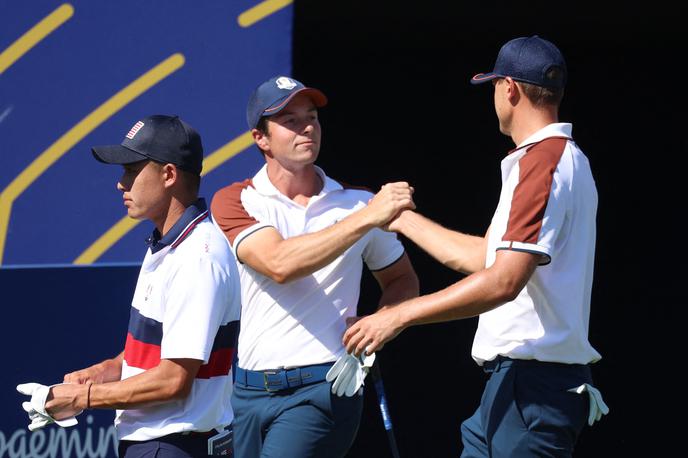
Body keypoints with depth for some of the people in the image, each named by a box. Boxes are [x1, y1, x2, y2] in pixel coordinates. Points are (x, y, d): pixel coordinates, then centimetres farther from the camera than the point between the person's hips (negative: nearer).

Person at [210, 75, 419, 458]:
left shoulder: (358, 203, 7)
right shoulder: (234, 202, 1)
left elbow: (402, 280, 20)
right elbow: (279, 264, -17)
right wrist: (366, 218, -23)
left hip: (323, 388, -1)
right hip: (248, 393, 1)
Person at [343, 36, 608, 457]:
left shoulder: (542, 164, -15)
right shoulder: (564, 160, 19)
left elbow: (504, 281, -24)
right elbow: (484, 257, 26)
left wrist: (400, 315, -20)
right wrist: (402, 218, 35)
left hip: (533, 384, -11)